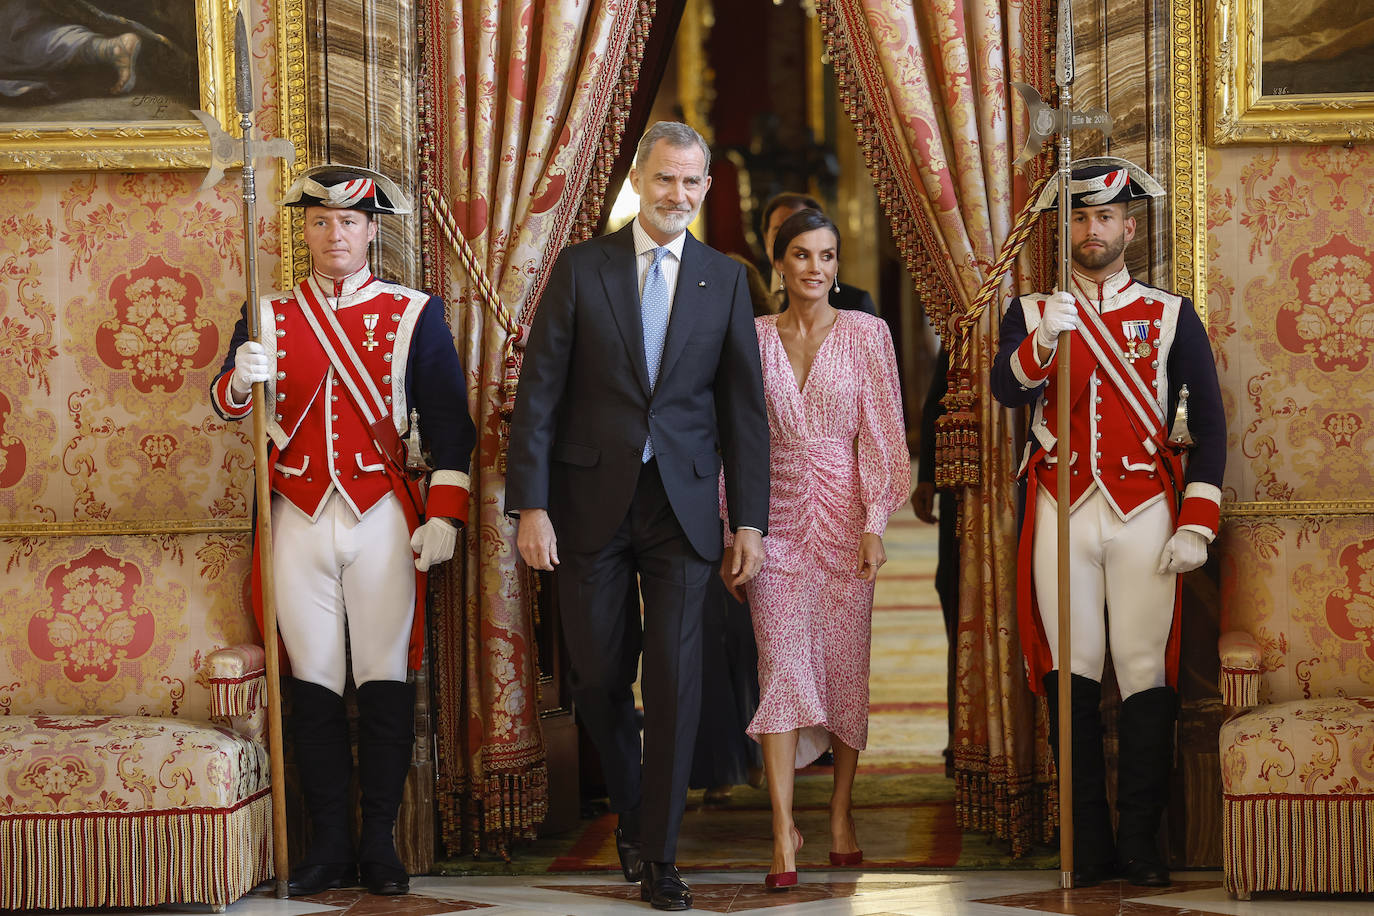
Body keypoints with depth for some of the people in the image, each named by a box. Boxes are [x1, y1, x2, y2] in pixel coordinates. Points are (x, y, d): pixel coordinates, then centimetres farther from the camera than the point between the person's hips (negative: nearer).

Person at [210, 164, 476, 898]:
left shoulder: (414, 316, 4)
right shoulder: (269, 316, 9)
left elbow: (449, 423, 2)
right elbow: (226, 403, -1)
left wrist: (443, 513, -7)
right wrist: (241, 378, -25)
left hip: (383, 518, -1)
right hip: (300, 520, 2)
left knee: (385, 680, 0)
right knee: (313, 685, 3)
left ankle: (380, 843, 7)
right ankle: (329, 845, 9)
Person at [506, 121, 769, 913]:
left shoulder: (726, 280, 6)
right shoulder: (581, 268, 2)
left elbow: (744, 406, 6)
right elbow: (539, 391, -1)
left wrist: (751, 521, 1)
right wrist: (531, 505, -8)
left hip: (682, 504, 0)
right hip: (591, 502, 0)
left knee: (676, 677, -5)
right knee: (599, 675, 7)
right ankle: (631, 815, 31)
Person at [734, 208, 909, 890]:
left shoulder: (866, 334, 1)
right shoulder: (753, 338, 5)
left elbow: (882, 431, -2)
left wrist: (875, 524, -10)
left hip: (845, 515, 0)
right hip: (777, 518, 0)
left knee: (845, 661, 4)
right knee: (781, 663, -9)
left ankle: (841, 813, 19)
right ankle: (783, 830, -12)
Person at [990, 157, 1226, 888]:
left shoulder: (1172, 316, 7)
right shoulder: (1031, 313, 10)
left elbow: (1208, 423, 4)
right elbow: (1006, 390, -8)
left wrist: (1197, 525, -5)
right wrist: (1042, 344, -29)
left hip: (1144, 513, -1)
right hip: (1062, 513, 1)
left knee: (1146, 675, -4)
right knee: (1071, 677, 0)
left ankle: (1140, 844, 2)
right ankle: (1090, 847, 5)